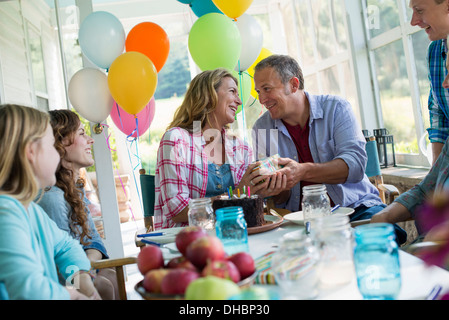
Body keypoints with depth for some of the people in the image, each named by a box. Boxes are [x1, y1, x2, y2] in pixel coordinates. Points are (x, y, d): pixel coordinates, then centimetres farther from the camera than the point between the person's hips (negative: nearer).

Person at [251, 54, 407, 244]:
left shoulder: (336, 108, 0)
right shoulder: (262, 128, 5)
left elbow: (355, 164, -15)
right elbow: (280, 201, 4)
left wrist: (304, 171, -30)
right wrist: (276, 189, -21)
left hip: (355, 206, -1)